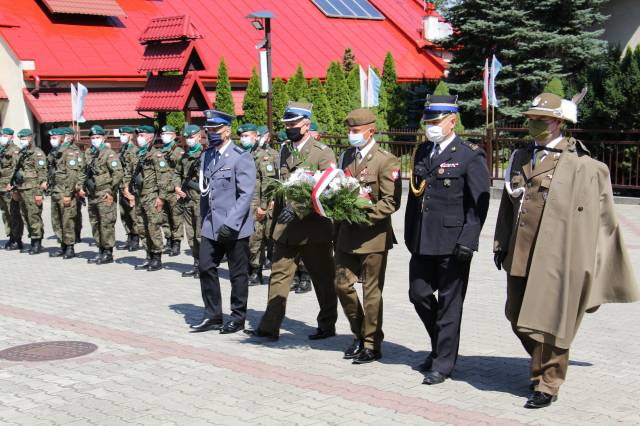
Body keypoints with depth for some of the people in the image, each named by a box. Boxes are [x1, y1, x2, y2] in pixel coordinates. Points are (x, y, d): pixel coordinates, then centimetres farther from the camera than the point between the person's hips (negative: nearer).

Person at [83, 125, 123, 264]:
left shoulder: (109, 153, -8)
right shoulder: (88, 153, 14)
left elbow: (118, 173, -14)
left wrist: (111, 191, -14)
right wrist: (84, 188, 15)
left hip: (105, 195, -8)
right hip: (92, 195, 8)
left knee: (106, 224, -6)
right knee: (95, 224, 12)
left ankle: (108, 253, 0)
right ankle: (101, 251, 21)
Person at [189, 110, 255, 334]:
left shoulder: (241, 157, -10)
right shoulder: (207, 156, 12)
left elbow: (246, 194, -16)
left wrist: (230, 224, -21)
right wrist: (204, 220, 14)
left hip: (234, 228, -7)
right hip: (211, 226, 7)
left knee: (238, 274, 5)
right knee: (206, 268, 5)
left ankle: (238, 317, 17)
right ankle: (212, 316, 17)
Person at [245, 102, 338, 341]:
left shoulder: (322, 153, -7)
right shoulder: (285, 152, 14)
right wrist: (277, 213, 16)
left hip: (313, 228, -6)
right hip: (286, 228, 6)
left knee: (323, 280, 7)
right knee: (278, 275, 2)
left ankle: (327, 325, 21)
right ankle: (269, 327, 4)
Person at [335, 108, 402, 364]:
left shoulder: (386, 161, -10)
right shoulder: (346, 156, 12)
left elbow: (391, 202, -14)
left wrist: (363, 214, -23)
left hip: (373, 236, -7)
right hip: (347, 235, 7)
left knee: (372, 293, 2)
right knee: (342, 285, 9)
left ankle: (372, 345, 15)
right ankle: (359, 335, 28)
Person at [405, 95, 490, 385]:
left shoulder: (470, 156, -8)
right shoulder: (422, 152, 12)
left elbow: (479, 204, -11)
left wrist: (467, 242, -17)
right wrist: (410, 236, 13)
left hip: (452, 243, -6)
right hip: (423, 241, 6)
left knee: (449, 303, 3)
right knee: (419, 294, 11)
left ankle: (443, 363, 14)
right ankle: (441, 346, 32)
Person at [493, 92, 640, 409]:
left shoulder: (578, 163, -6)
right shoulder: (520, 158, 13)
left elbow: (591, 213, -7)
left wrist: (580, 261, -11)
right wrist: (501, 244, 15)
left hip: (555, 256, -6)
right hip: (520, 253, 6)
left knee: (549, 320, -2)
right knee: (518, 318, 13)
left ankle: (547, 386, 11)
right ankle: (543, 368, 36)